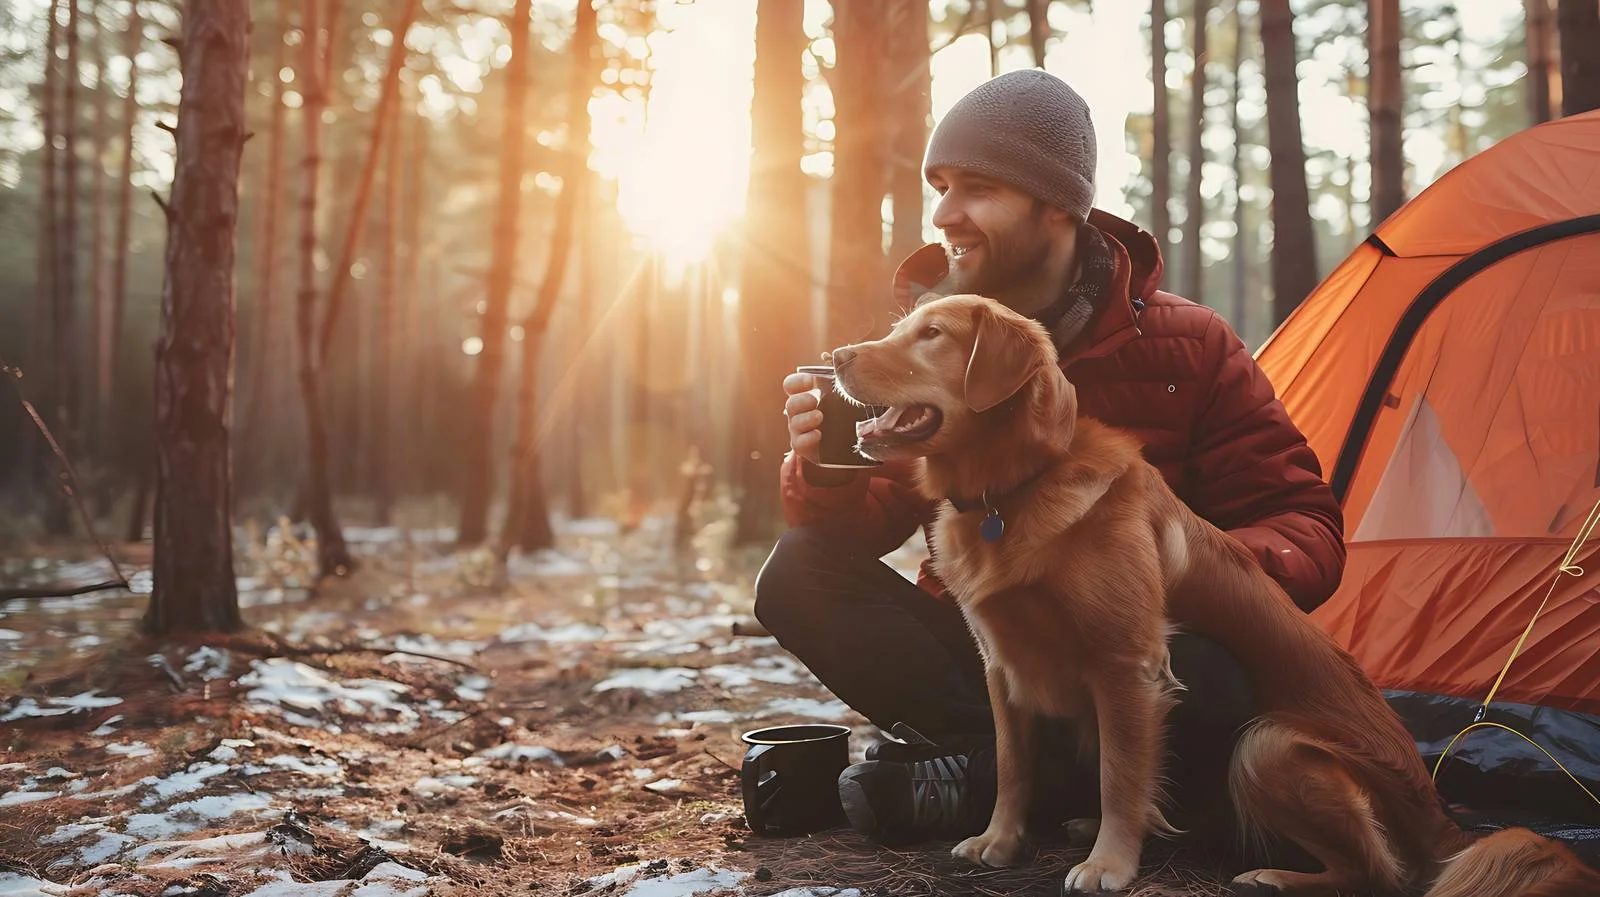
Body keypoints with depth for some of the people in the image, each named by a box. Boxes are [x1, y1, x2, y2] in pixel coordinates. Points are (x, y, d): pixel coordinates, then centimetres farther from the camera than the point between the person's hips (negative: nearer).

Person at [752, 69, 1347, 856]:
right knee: (801, 574, -19)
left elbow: (1306, 528, -9)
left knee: (1220, 692, -36)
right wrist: (825, 470, -29)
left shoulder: (1187, 348, -9)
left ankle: (968, 779, -20)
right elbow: (866, 521, -5)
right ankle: (1033, 769, -23)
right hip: (975, 657, 3)